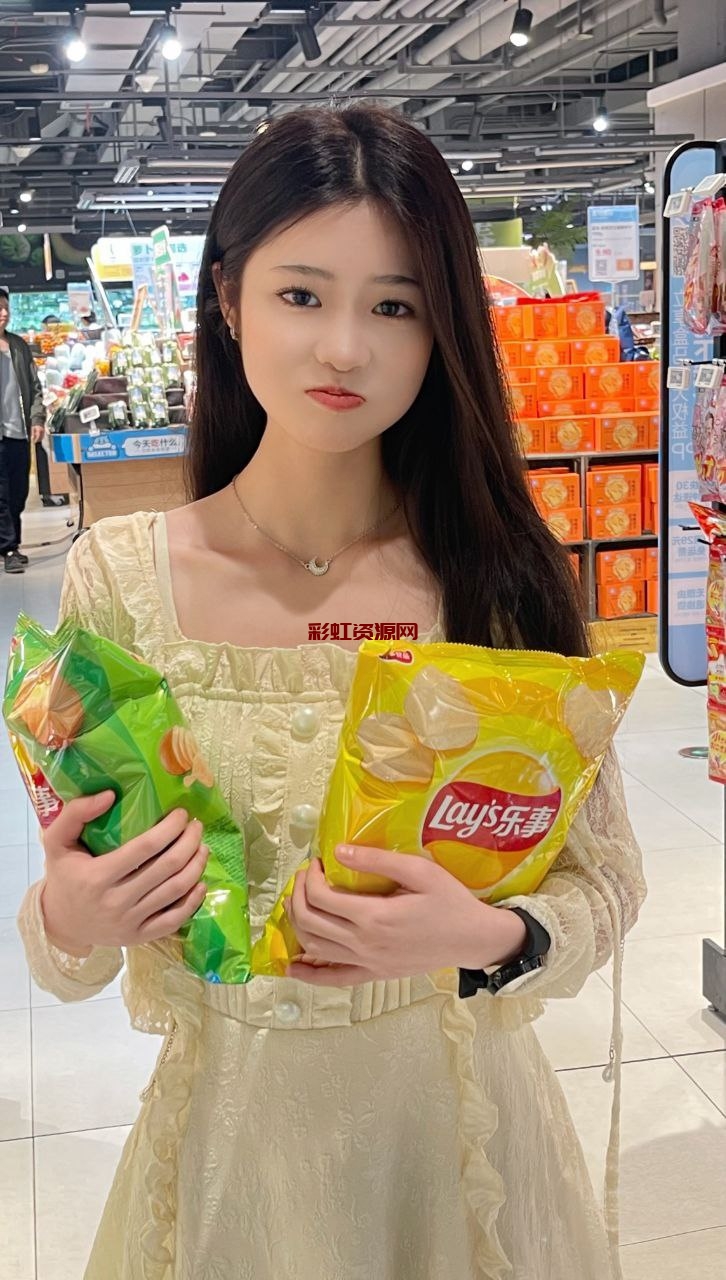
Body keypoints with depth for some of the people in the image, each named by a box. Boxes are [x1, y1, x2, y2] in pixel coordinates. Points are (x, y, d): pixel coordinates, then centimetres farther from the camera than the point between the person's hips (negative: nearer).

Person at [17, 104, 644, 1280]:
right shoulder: (120, 577, -13)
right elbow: (67, 949, -4)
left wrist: (488, 937, -25)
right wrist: (72, 922, -26)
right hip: (232, 1124, 0)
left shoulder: (501, 574, -13)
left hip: (459, 1117, 0)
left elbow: (606, 876, -6)